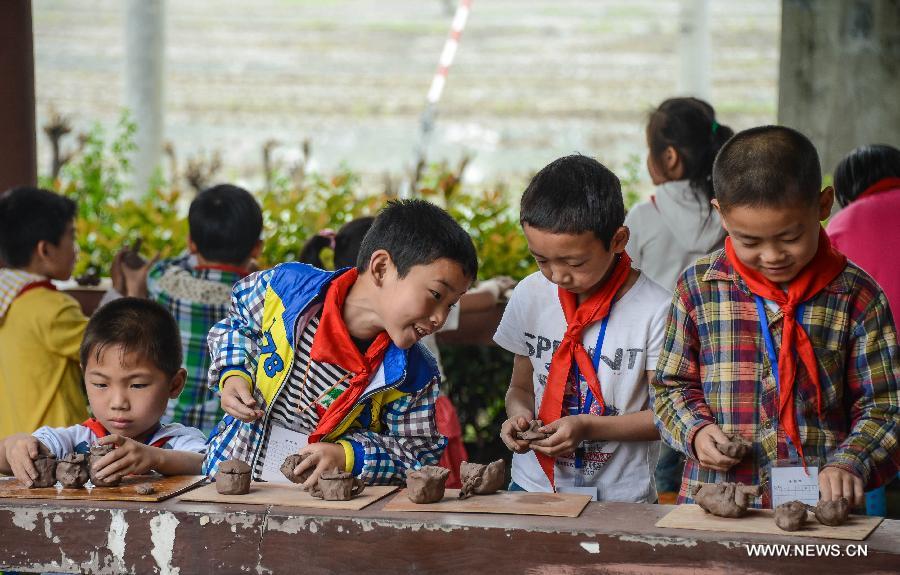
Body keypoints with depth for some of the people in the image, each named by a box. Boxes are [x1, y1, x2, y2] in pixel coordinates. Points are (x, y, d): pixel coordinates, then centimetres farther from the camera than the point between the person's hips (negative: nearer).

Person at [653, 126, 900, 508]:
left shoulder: (856, 295, 2)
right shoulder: (699, 286, 7)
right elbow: (672, 386, 17)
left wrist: (849, 464, -14)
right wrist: (696, 432, -2)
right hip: (713, 502, 1)